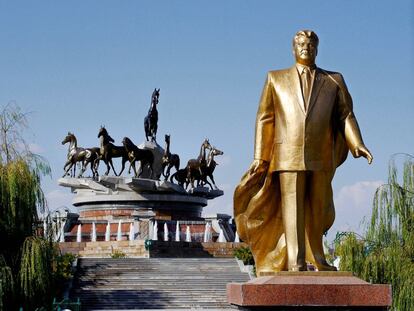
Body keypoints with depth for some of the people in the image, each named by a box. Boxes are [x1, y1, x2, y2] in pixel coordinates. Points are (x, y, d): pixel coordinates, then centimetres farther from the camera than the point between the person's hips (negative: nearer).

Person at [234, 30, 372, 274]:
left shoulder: (334, 80, 17)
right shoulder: (276, 79, 16)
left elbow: (346, 115, 10)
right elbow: (265, 119, 11)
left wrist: (357, 144, -7)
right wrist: (260, 158, 3)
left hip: (321, 156, 2)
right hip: (289, 154, -1)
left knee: (317, 209, 5)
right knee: (292, 207, -8)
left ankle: (316, 258, 16)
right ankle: (295, 262, -12)